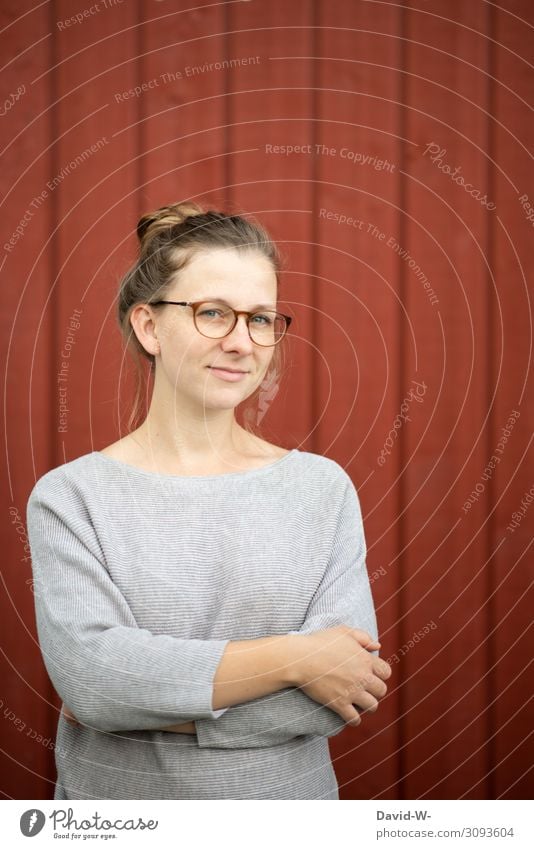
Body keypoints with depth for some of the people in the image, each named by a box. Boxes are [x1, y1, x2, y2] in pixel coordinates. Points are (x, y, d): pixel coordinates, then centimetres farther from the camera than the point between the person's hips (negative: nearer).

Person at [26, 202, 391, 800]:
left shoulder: (323, 487, -7)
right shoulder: (68, 497, -10)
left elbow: (342, 688, -15)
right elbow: (89, 675, -22)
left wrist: (146, 705, -20)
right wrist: (296, 658, -23)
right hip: (115, 795, -1)